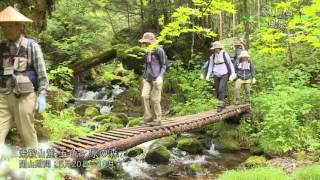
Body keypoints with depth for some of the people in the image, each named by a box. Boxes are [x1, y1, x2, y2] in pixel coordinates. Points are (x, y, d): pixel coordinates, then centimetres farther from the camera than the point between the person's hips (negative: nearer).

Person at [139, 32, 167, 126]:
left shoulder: (159, 50, -5)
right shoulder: (147, 51, 13)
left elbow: (164, 65, -4)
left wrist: (160, 76, -15)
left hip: (156, 78, -6)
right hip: (147, 78, 6)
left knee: (155, 99, -4)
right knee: (144, 96, -6)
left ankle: (157, 120, 8)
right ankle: (148, 118, 3)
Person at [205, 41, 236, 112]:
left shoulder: (224, 54, -6)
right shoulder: (212, 56, 4)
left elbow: (230, 64, 2)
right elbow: (210, 65, 13)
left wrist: (233, 73, -2)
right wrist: (208, 75, 5)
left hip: (224, 75, -4)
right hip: (216, 75, 4)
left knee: (221, 89, -17)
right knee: (217, 90, 5)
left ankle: (220, 105, -13)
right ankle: (223, 103, 22)